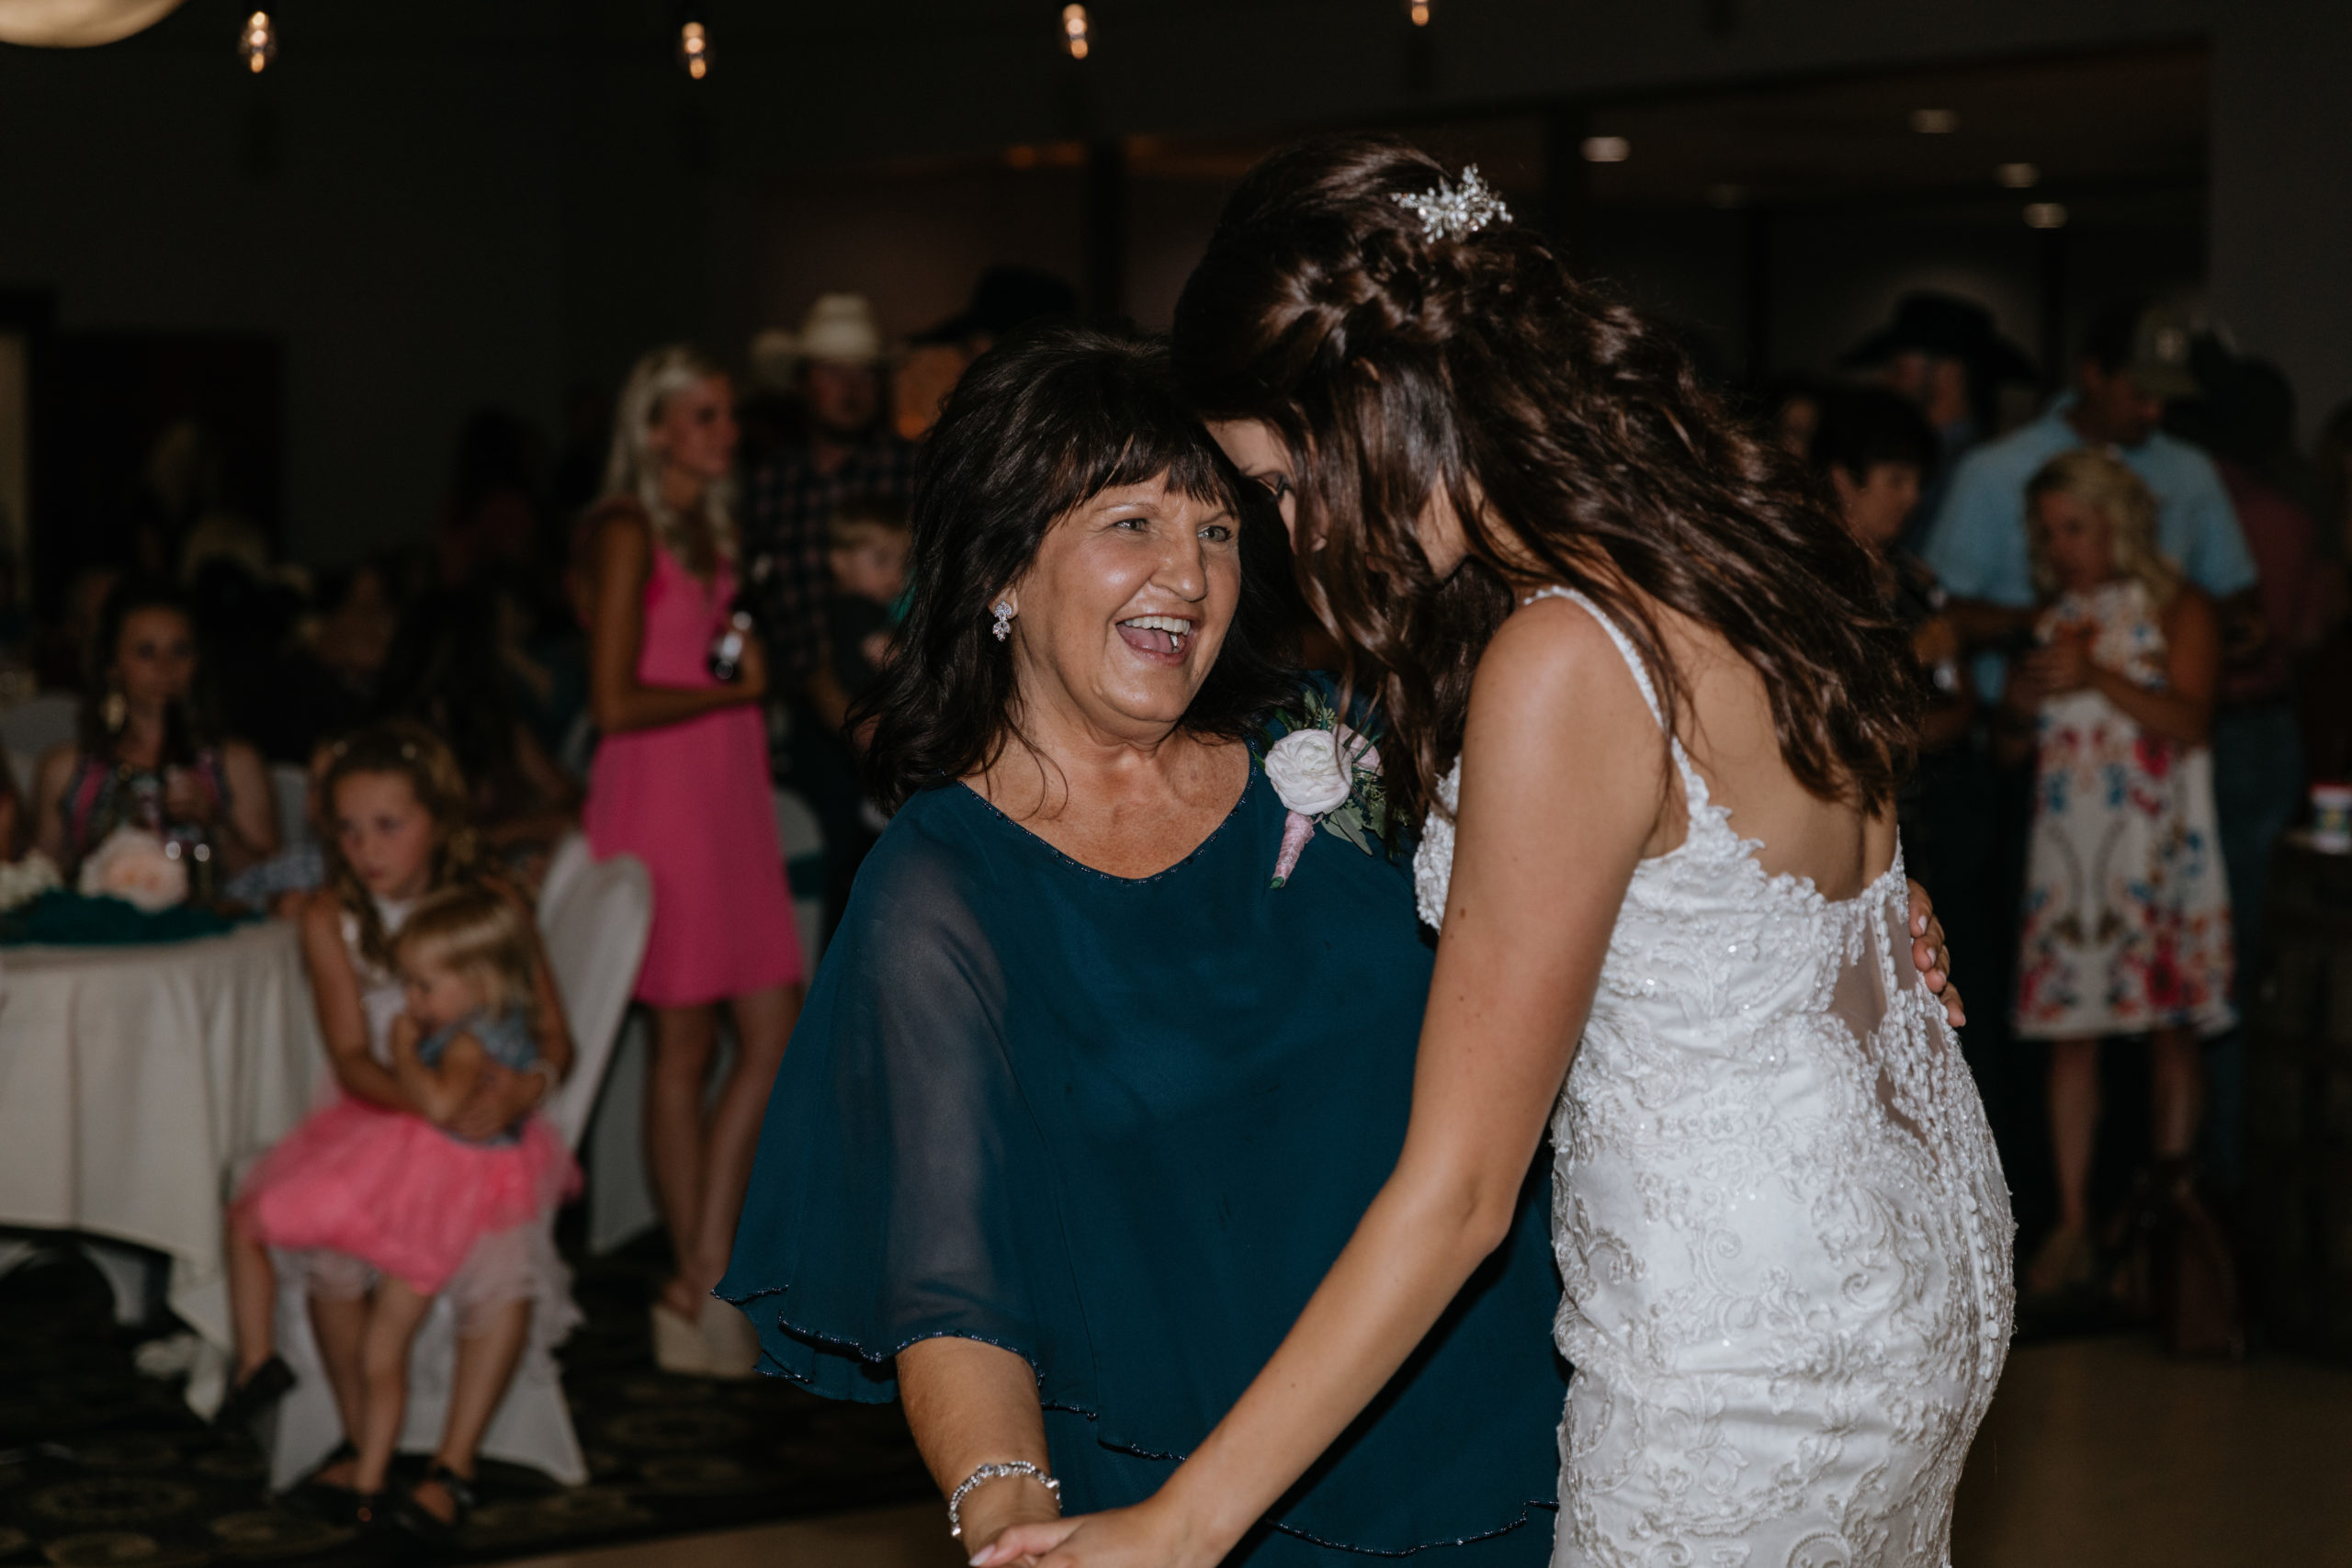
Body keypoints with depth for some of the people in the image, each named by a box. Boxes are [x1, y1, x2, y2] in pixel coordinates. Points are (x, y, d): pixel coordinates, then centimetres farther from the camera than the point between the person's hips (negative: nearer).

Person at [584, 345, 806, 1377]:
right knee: (684, 1042, -3)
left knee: (772, 1032, 3)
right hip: (660, 791, -8)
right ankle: (701, 1285, 3)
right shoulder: (630, 529, -7)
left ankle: (700, 1282, 8)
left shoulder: (711, 525, 17)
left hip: (728, 788, 8)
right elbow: (615, 701, -14)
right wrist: (731, 688, -5)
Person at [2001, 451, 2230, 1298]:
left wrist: (2097, 678, -19)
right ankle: (2072, 1225, 1)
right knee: (2069, 1027, -1)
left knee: (2169, 1023, -3)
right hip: (2066, 838, 4)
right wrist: (2027, 692, -2)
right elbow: (2022, 715, 21)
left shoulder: (2176, 607, 1)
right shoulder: (2055, 615, 16)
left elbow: (2190, 720, -9)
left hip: (2153, 838, -4)